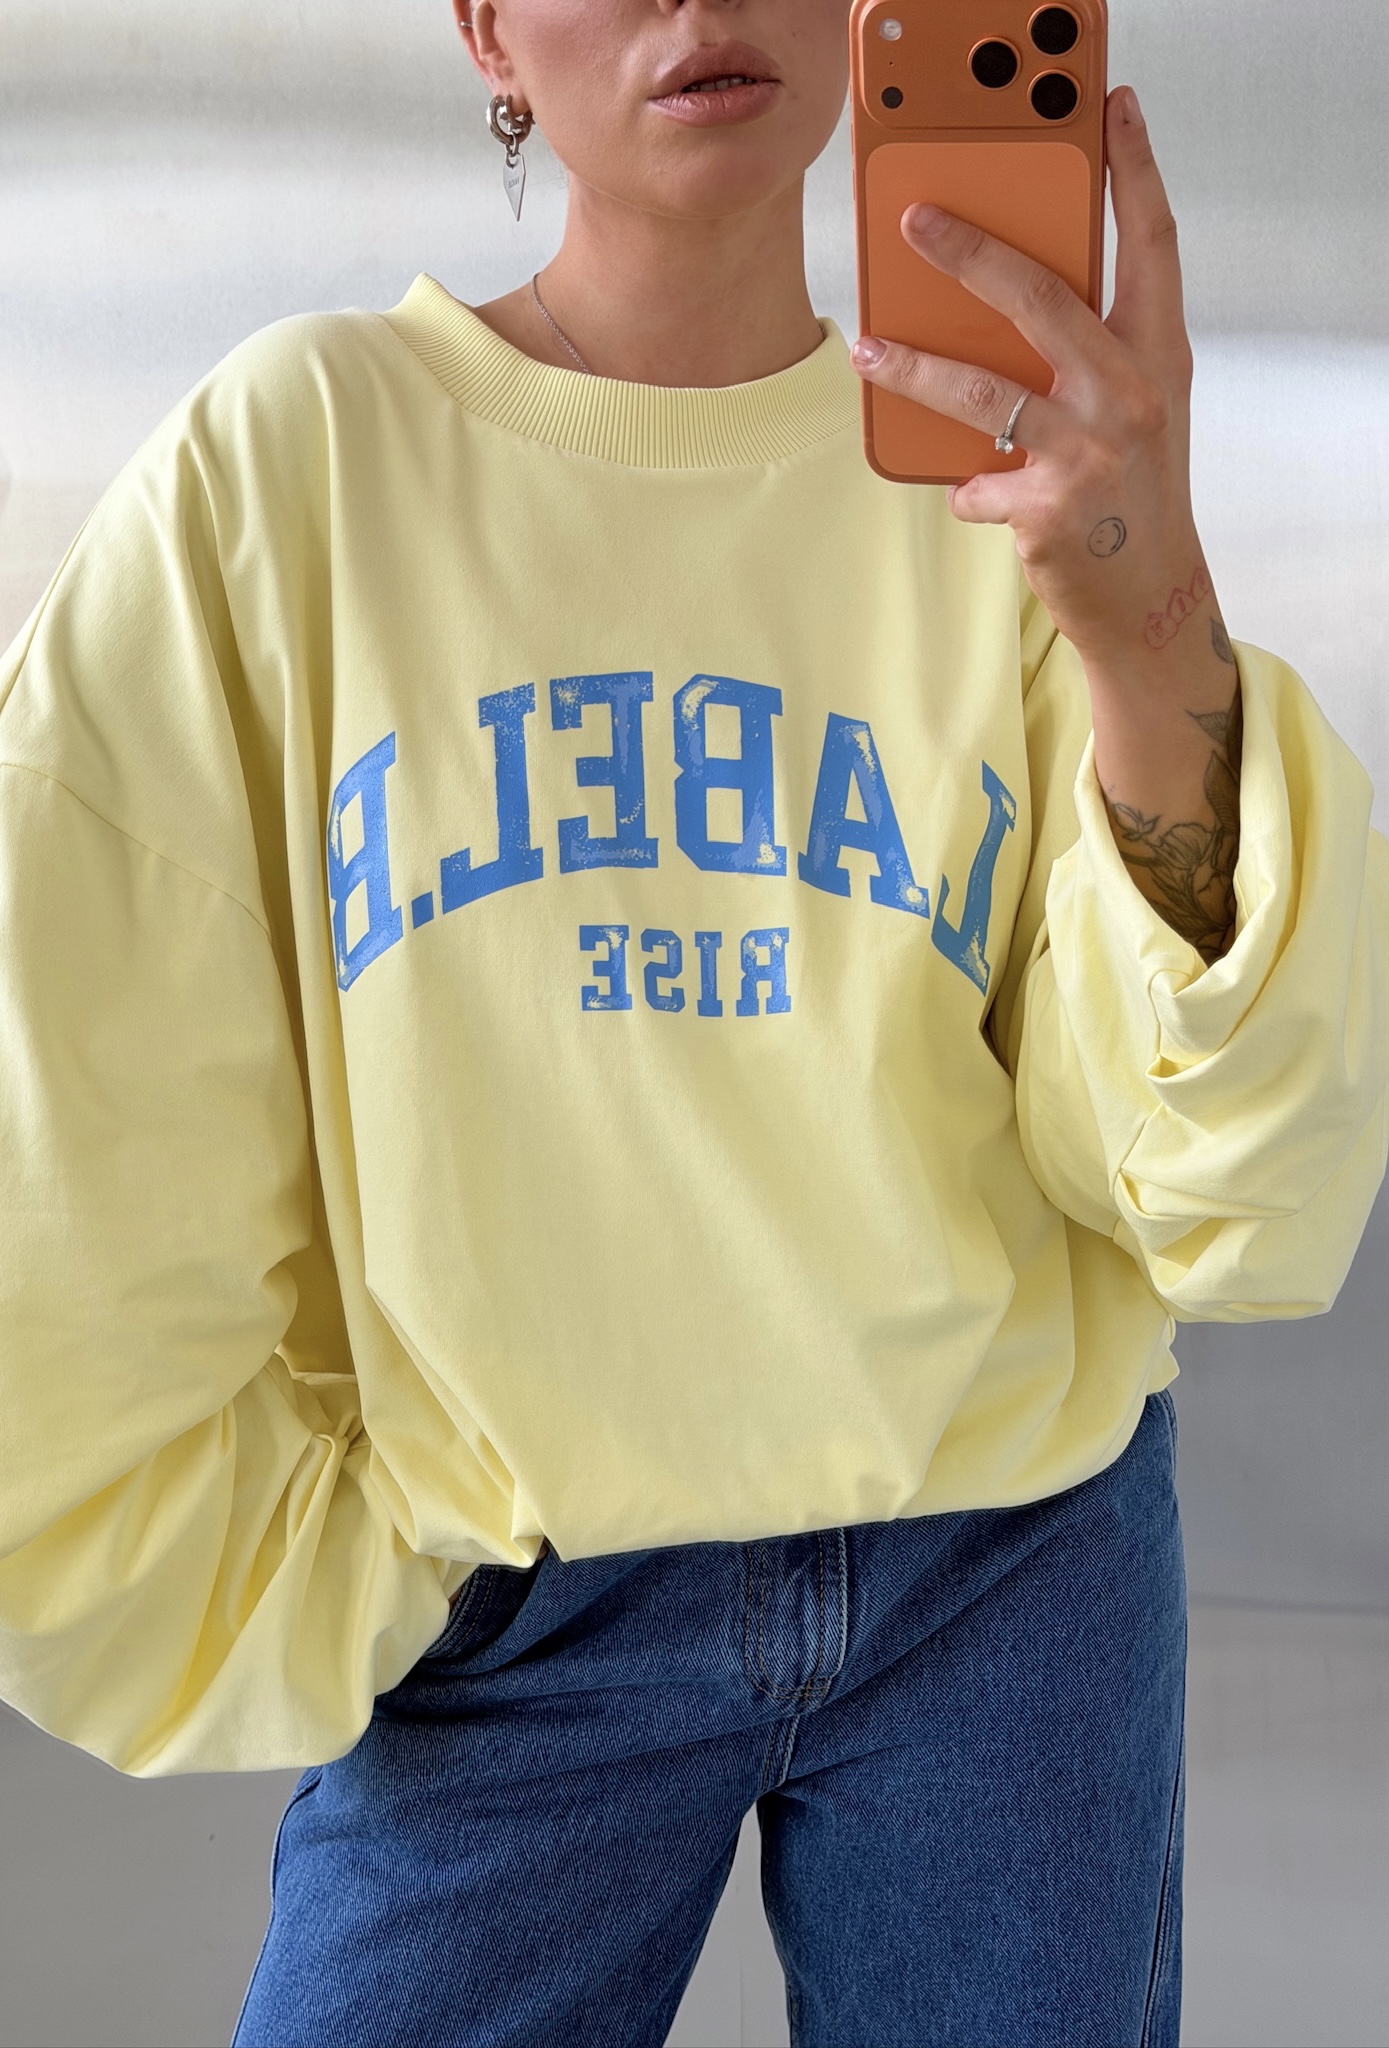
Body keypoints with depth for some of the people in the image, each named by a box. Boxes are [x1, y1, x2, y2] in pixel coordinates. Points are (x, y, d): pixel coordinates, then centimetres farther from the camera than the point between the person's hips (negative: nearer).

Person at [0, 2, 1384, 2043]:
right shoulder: (295, 451, -8)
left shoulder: (1014, 482, -5)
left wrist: (1157, 635, -31)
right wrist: (295, 1603, 0)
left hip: (1009, 1566, 2)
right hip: (496, 1617, -1)